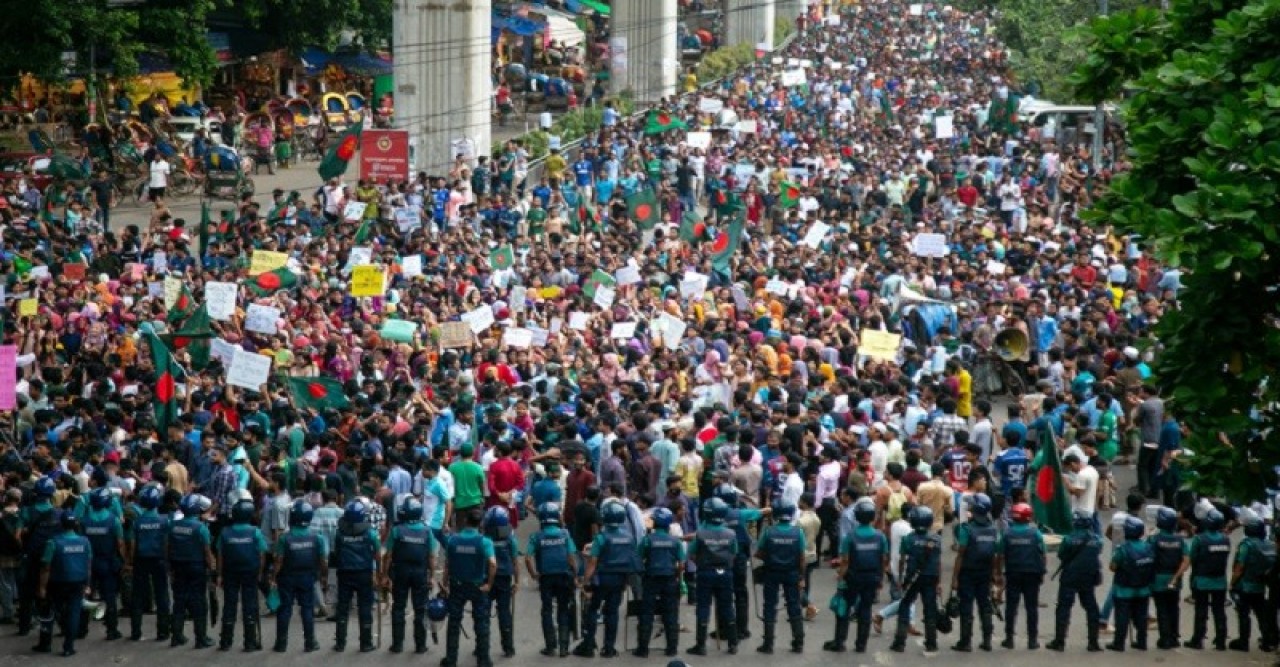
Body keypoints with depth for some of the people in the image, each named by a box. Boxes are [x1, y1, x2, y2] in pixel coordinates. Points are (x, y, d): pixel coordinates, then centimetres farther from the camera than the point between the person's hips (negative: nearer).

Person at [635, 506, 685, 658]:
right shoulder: (675, 541, -2)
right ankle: (671, 648, 9)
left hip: (651, 579, -1)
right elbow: (681, 564, -2)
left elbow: (639, 560, -5)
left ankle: (643, 648, 2)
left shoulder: (647, 539, -7)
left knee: (646, 615, 3)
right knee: (671, 615, 8)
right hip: (670, 580, 2)